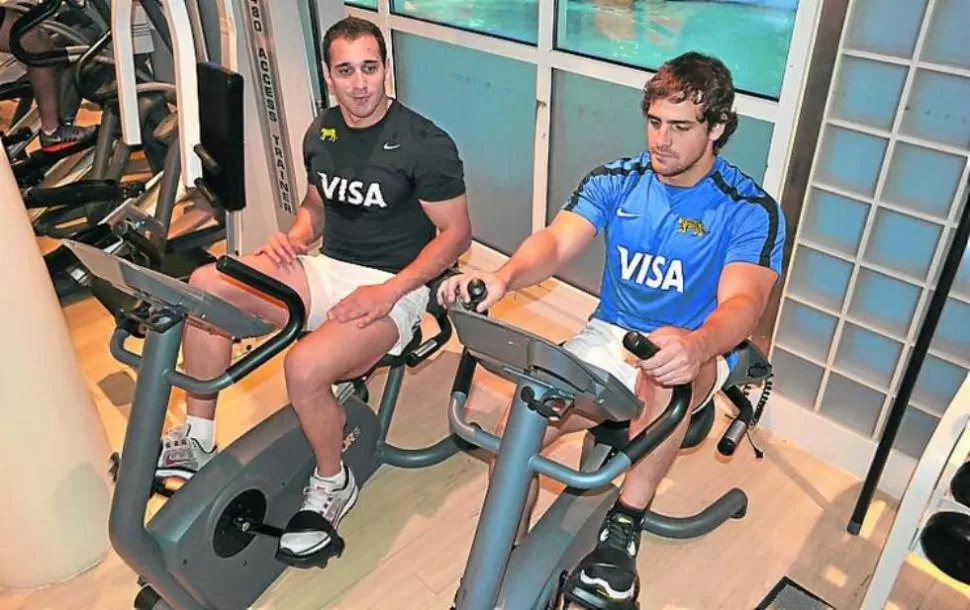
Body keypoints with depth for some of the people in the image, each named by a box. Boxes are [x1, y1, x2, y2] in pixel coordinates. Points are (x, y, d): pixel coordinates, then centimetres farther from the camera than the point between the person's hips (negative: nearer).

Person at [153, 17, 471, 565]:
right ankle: (198, 440, 2)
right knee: (207, 283, -12)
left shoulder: (426, 144, -12)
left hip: (394, 288, -7)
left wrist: (389, 291, -20)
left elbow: (456, 233, -10)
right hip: (327, 269, 7)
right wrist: (297, 236, 0)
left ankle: (332, 484, 0)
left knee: (305, 368, -32)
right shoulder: (322, 132, 8)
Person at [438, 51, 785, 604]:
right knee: (515, 429, -20)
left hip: (694, 351, -2)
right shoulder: (616, 181, -1)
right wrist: (502, 278, -39)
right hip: (610, 334, 3)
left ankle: (624, 527, -18)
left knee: (664, 380, -40)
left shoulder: (751, 209, -10)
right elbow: (556, 241, -16)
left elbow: (743, 300, -25)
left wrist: (696, 345, -50)